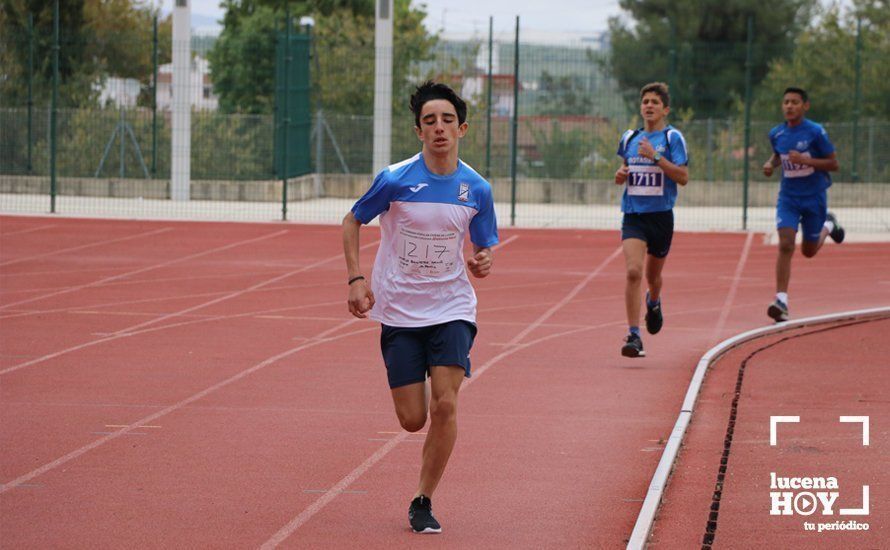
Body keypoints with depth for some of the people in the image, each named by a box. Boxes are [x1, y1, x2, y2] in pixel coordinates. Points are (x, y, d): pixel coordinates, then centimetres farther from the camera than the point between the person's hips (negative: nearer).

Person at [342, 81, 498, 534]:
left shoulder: (477, 189, -3)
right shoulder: (395, 180, -10)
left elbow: (483, 250, 9)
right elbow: (352, 222, 4)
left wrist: (482, 263, -16)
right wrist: (356, 279, -6)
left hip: (451, 309, 1)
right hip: (399, 310, -1)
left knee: (445, 405, -14)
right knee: (412, 419, -2)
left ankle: (422, 502, 2)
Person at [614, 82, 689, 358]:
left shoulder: (672, 137, -4)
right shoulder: (629, 138, 9)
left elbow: (683, 177, -11)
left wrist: (655, 156, -19)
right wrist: (620, 175, 1)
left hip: (661, 216, -1)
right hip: (633, 215, 1)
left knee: (653, 275, 15)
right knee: (633, 272, -18)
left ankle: (654, 303, 52)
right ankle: (633, 336, -19)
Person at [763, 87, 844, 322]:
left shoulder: (815, 132, -13)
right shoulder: (776, 134, 0)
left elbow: (833, 163, -11)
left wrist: (805, 160, -24)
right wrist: (770, 163, -1)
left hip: (814, 196, -2)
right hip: (788, 197, 2)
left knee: (809, 251, 13)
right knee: (785, 245, -17)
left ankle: (828, 224, 47)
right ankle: (781, 301, -18)